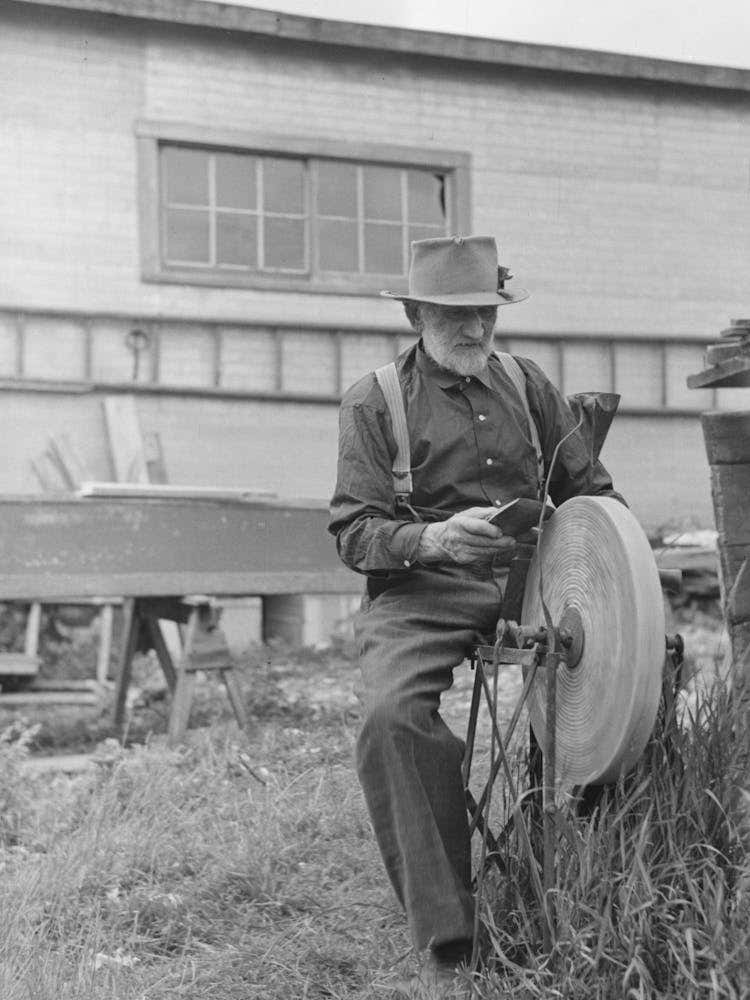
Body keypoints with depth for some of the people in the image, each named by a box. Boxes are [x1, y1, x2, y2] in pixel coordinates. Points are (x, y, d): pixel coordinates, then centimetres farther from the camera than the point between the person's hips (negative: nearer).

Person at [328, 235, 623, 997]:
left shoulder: (527, 384, 18)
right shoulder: (373, 401, 6)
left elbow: (592, 491, 21)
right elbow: (354, 531, -2)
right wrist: (433, 538, -21)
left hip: (528, 585, 3)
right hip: (419, 597, -3)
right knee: (391, 717, -34)